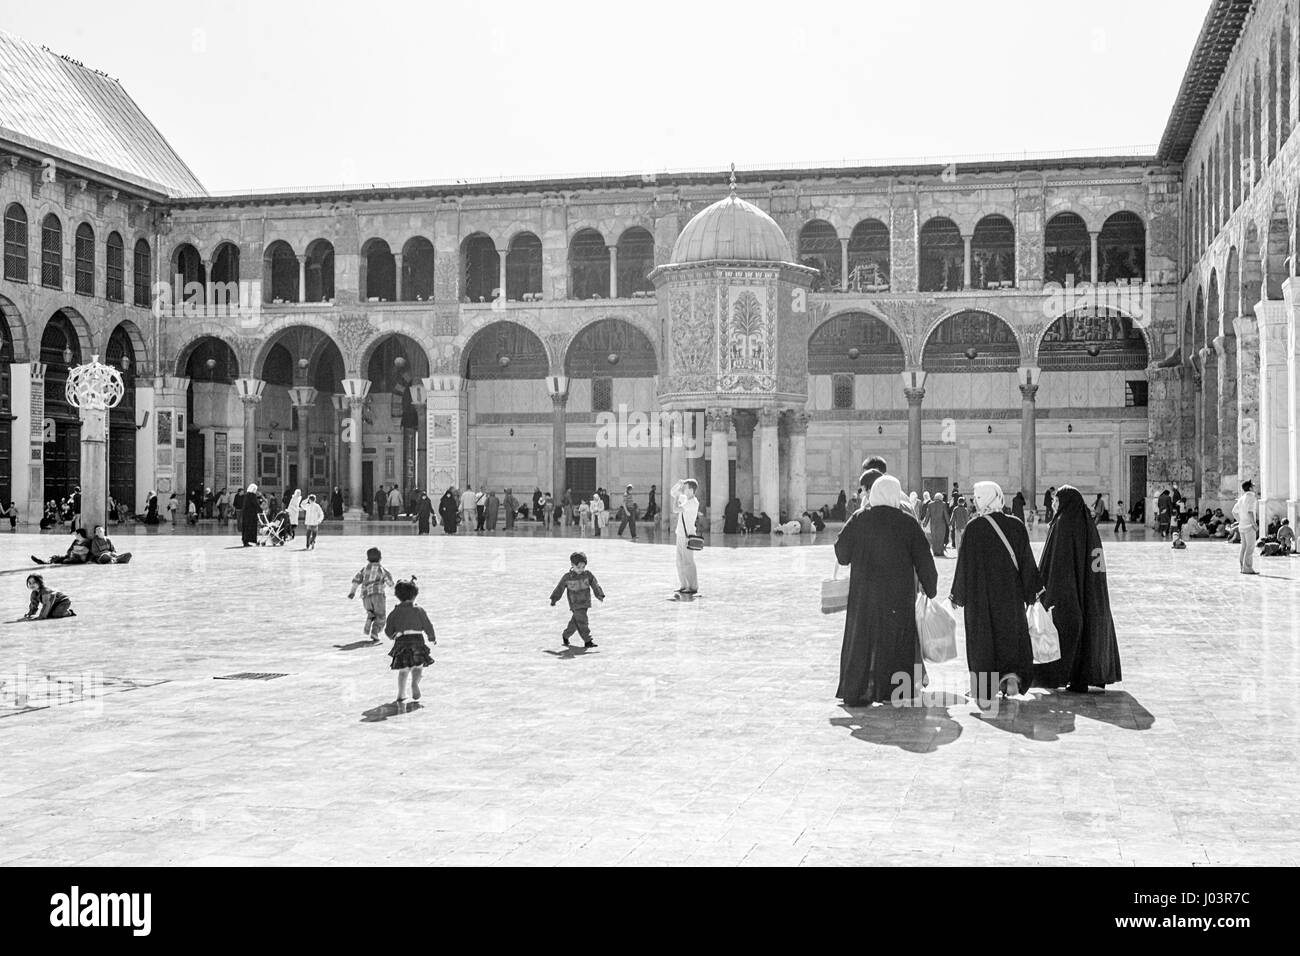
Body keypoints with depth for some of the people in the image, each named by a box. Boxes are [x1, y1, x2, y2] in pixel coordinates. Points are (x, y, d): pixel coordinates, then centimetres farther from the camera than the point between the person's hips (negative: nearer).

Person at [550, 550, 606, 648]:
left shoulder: (588, 575, 0)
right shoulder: (567, 577, -6)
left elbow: (595, 585, 4)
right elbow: (560, 588, 3)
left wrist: (600, 596, -5)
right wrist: (554, 599, 6)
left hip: (585, 603, 4)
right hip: (575, 605, -4)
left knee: (575, 622, 13)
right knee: (582, 622, -11)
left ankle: (565, 635, 34)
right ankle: (587, 641, -6)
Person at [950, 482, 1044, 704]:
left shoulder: (973, 528, -11)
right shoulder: (1016, 525, -3)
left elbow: (964, 563, -8)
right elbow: (1026, 561, 0)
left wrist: (958, 594, 2)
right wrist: (1031, 592, 9)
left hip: (979, 594, -2)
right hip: (1010, 593, 2)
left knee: (981, 640, 7)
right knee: (1011, 636, 18)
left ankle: (984, 694, 7)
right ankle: (1011, 675, -4)